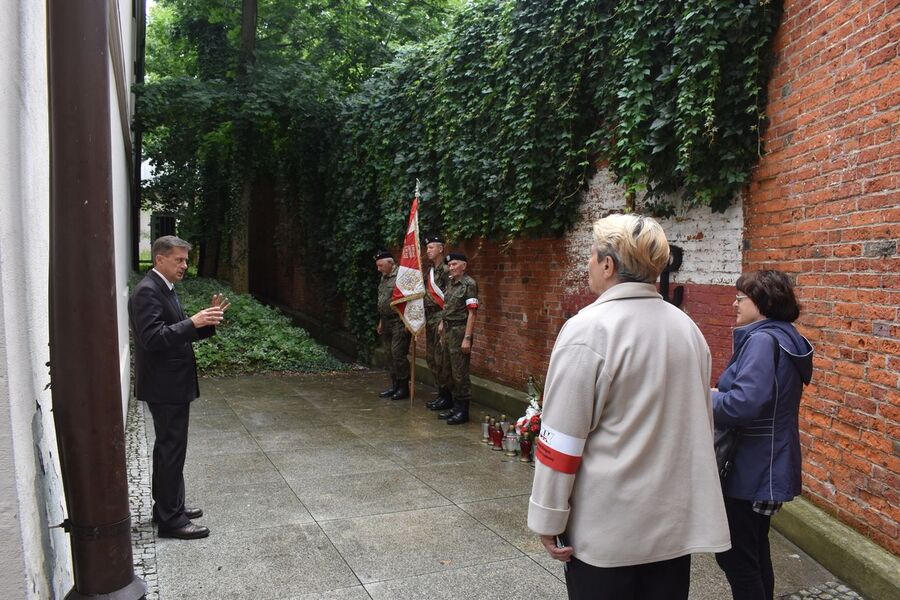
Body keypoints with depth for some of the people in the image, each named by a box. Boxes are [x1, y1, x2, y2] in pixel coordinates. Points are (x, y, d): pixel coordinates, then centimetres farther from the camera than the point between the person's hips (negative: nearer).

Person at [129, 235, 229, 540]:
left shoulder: (165, 289, 14)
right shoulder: (147, 291, -17)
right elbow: (153, 337, -26)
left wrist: (207, 320, 1)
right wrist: (193, 322, -30)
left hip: (172, 384, 10)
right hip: (164, 386, -10)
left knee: (168, 447, 18)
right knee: (172, 449, -3)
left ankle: (168, 506, 32)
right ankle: (170, 519, 7)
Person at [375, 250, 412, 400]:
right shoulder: (384, 277, 16)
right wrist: (381, 322, 24)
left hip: (399, 322, -9)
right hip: (386, 322, 9)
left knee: (398, 354, -8)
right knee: (390, 355, 11)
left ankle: (404, 387, 3)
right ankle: (395, 386, 20)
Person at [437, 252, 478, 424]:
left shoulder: (469, 284, -12)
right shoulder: (451, 283, 12)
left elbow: (472, 313, -16)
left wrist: (467, 338, -20)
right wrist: (442, 323, 12)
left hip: (460, 330, -8)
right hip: (448, 330, 8)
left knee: (460, 372, -3)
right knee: (452, 371, 13)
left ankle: (463, 410, 6)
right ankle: (456, 406, 24)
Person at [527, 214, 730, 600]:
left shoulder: (589, 329, -17)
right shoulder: (687, 328, 5)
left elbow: (562, 438, -18)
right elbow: (697, 420, 15)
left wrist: (548, 520, -9)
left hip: (606, 526, -6)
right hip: (676, 519, 6)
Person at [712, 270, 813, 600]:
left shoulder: (763, 340, -22)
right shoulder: (783, 338, 10)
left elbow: (743, 404, -32)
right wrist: (719, 392, 2)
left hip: (750, 467, -10)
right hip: (766, 464, 10)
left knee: (734, 555, 2)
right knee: (754, 549, 22)